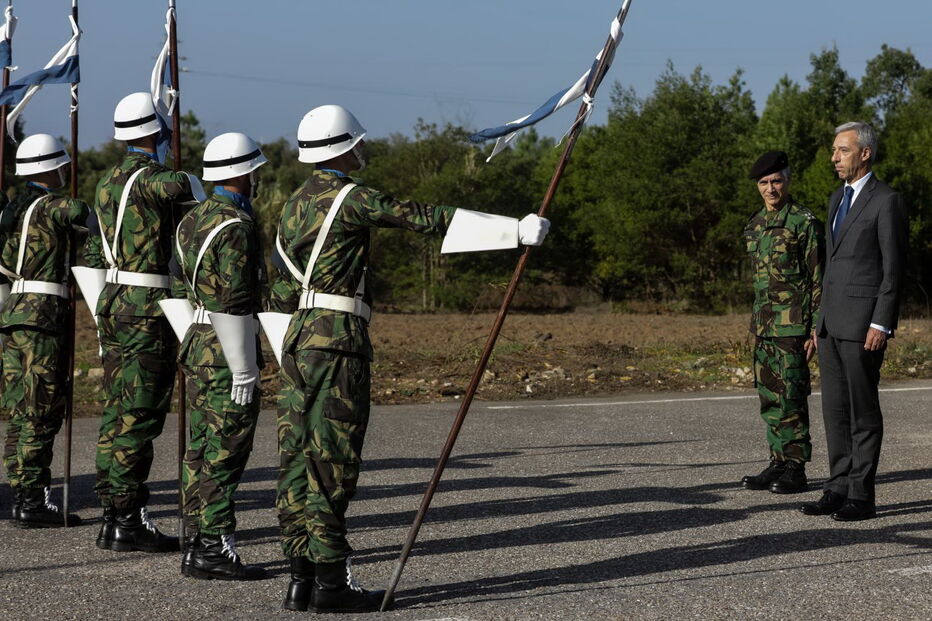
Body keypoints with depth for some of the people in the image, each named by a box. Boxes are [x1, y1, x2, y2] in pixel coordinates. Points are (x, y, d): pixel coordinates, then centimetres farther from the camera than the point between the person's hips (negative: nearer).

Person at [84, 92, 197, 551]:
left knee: (116, 412, 11)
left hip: (112, 304, 9)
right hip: (148, 307, -9)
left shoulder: (107, 183, 14)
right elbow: (182, 186, -31)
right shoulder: (148, 178, -11)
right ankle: (128, 520, -5)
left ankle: (112, 516, 16)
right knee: (139, 415, -6)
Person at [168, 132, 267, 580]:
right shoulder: (236, 226, -16)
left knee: (200, 452, 13)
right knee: (224, 454, -6)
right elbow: (234, 302, -21)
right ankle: (213, 548, -4)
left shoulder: (192, 220, 13)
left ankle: (196, 544, 18)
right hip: (226, 353, -9)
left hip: (196, 346, 9)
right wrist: (244, 370, -18)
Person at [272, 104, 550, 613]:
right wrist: (515, 229, -17)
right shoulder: (349, 198, -9)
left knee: (298, 460, 7)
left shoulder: (295, 204, 17)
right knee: (331, 463, -6)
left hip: (297, 342, 9)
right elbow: (426, 218, -16)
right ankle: (331, 582, -4)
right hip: (336, 342, -9)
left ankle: (301, 580, 10)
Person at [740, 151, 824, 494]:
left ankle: (796, 469, -2)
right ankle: (778, 463, 16)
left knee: (791, 394, -7)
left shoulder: (804, 221, -8)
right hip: (763, 321, 7)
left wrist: (816, 328, -14)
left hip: (793, 323, -7)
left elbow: (819, 278, -9)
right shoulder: (755, 224, 14)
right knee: (769, 395, 9)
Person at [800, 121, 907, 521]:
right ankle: (838, 490, 13)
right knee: (834, 409, 8)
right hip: (832, 322, 8)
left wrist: (881, 324, -18)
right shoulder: (837, 200, 17)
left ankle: (862, 496, 0)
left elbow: (894, 268, -12)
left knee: (863, 411, -4)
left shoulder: (886, 202, -9)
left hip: (864, 323, -8)